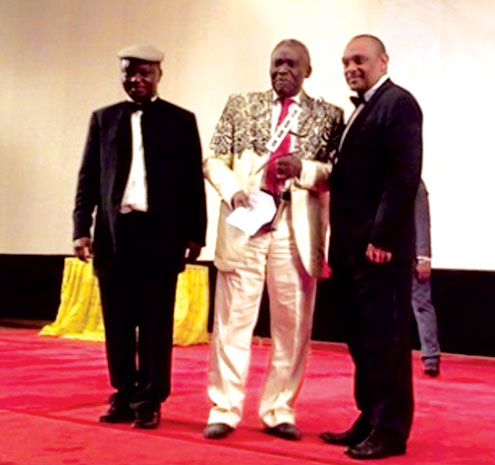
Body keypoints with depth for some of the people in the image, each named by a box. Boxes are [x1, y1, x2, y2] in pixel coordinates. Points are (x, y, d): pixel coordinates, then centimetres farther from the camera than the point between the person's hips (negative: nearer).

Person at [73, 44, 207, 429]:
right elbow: (88, 178, 9)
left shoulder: (181, 120, 5)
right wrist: (82, 228, 0)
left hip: (161, 232, -2)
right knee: (118, 319, 6)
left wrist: (195, 234, 0)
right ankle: (123, 396, 17)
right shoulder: (103, 119, 12)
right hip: (114, 231, 2)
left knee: (156, 320, 2)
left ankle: (149, 399, 10)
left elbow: (194, 181, 4)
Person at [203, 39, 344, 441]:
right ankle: (224, 410, 12)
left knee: (293, 326, 5)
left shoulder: (328, 115, 8)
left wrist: (305, 169, -14)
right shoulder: (241, 105, 12)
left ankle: (279, 411, 17)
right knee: (233, 321, 2)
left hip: (297, 230, 0)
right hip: (244, 222, 0)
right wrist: (232, 190, -12)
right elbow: (214, 160, 7)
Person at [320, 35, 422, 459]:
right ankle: (370, 421, 23)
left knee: (386, 340, -3)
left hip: (380, 246, -9)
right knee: (362, 341, 13)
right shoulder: (360, 110, 21)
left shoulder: (398, 103, -7)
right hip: (353, 247, 9)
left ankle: (390, 431, 6)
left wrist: (381, 238, -20)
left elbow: (405, 178, -17)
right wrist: (340, 244, 13)